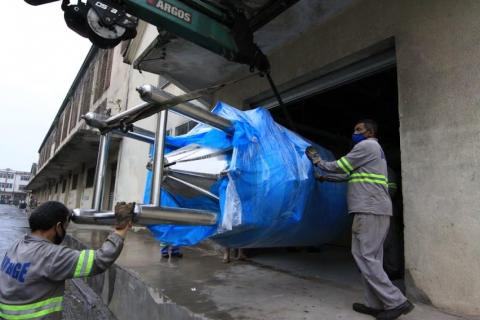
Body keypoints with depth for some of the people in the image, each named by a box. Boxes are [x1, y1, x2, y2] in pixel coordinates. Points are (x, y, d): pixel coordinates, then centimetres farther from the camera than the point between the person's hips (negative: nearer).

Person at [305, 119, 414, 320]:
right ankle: (376, 304, 14)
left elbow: (340, 167, -5)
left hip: (370, 211, -10)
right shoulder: (373, 149, 27)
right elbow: (348, 174, 25)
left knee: (364, 256, -8)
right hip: (374, 211, 10)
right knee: (371, 258, 10)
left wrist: (317, 161, 8)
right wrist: (324, 177, 25)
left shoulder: (367, 146, -4)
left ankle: (396, 302, -4)